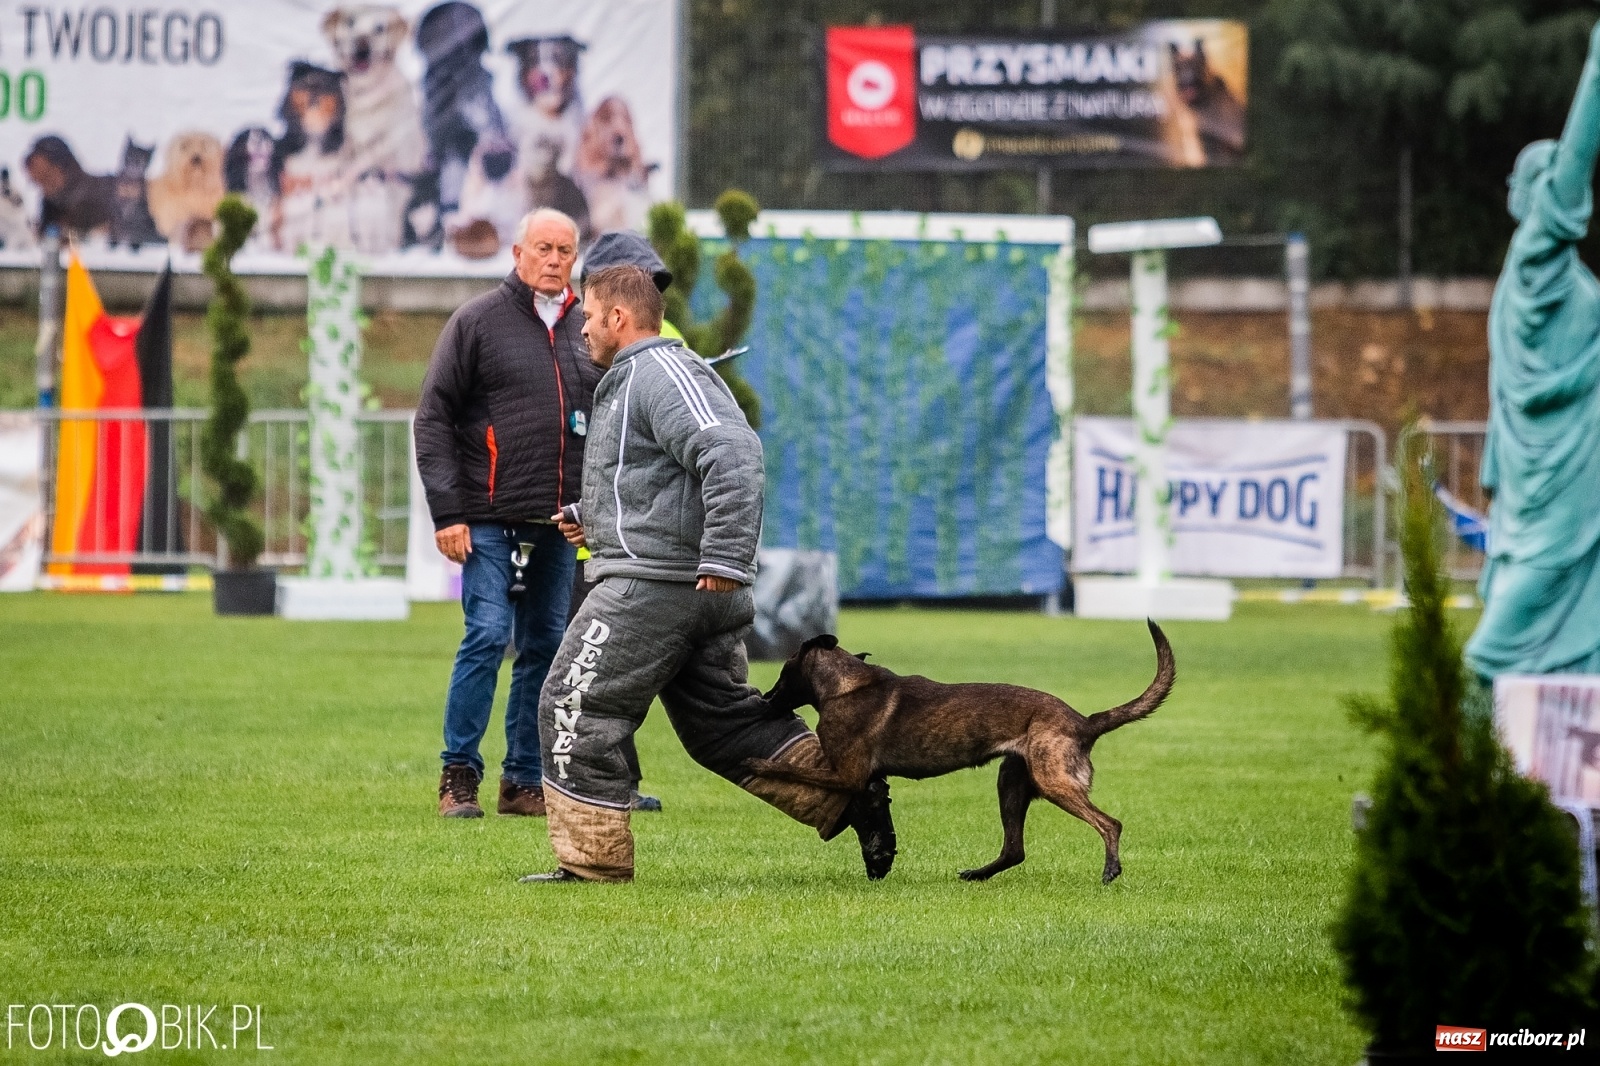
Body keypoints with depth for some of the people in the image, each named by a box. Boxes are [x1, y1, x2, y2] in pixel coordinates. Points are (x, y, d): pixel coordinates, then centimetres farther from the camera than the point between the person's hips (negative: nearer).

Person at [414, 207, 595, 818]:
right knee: (487, 636, -11)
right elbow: (434, 418, -3)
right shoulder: (478, 322, -1)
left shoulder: (588, 332, 13)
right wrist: (447, 513, -10)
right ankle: (458, 776, -2)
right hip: (491, 521, -5)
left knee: (546, 647, 6)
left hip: (558, 526, 5)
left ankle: (524, 781, 12)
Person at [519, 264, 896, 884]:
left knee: (576, 708, -4)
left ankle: (592, 860, -1)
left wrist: (725, 560, -28)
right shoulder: (632, 380, 22)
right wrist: (592, 519, 19)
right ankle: (847, 797, 9)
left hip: (651, 585, -11)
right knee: (722, 720, 15)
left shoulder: (662, 372, -12)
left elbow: (733, 455, -25)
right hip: (700, 591, 11)